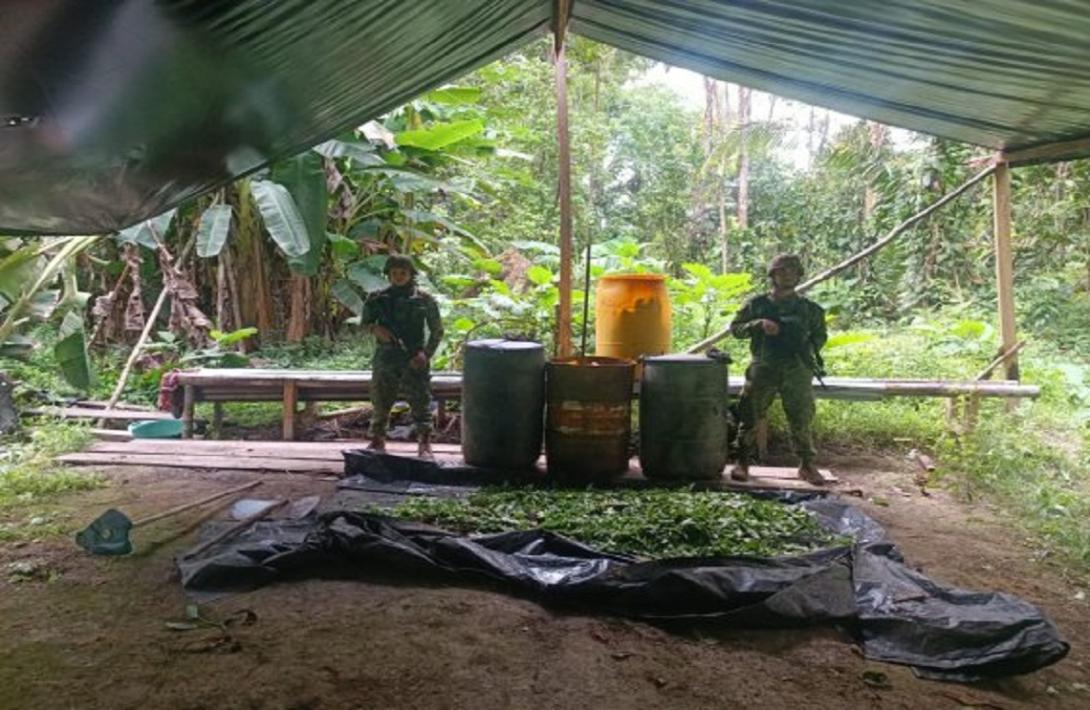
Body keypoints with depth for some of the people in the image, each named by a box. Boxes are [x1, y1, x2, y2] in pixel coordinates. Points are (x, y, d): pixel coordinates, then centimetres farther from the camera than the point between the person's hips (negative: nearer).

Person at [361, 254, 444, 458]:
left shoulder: (424, 300, -1)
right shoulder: (378, 299, 5)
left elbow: (437, 330, 3)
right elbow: (364, 321, 14)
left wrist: (426, 354, -10)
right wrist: (375, 329, -9)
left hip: (414, 360, -2)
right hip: (385, 358, 2)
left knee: (421, 403, -2)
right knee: (380, 403, 11)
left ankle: (425, 443, 7)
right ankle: (377, 439, 26)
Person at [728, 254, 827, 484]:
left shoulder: (809, 308, 11)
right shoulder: (757, 304, 6)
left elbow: (820, 335, 20)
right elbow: (735, 328, 5)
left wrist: (809, 348, 0)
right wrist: (759, 324, -12)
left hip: (796, 370, 1)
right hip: (763, 368, -1)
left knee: (801, 419, 2)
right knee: (750, 415, 0)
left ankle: (806, 464, 13)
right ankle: (742, 462, 11)